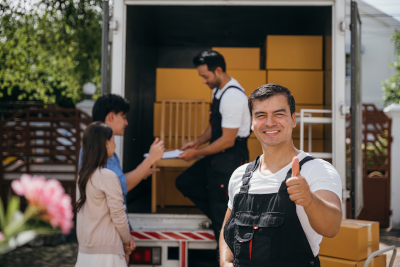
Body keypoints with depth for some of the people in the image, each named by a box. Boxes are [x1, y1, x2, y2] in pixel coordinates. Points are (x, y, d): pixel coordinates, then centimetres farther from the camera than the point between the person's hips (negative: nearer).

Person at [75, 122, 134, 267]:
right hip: (105, 252, -8)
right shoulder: (108, 176, -15)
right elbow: (118, 215, -13)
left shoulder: (82, 175, 8)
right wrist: (127, 240, 4)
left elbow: (95, 214, 10)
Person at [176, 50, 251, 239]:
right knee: (184, 182, 16)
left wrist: (196, 153, -15)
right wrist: (198, 142, 4)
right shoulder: (218, 90, 6)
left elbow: (227, 140, -23)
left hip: (231, 159, -10)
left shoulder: (233, 97, -24)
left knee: (222, 218, 1)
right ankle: (218, 214, 23)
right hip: (218, 156, 10)